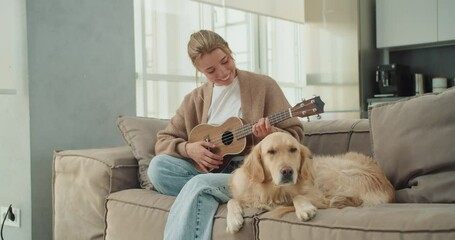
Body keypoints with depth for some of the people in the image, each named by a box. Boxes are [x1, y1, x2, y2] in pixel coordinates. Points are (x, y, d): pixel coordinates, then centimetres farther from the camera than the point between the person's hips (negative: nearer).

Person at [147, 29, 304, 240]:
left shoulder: (263, 85, 0)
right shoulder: (195, 99, 10)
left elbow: (295, 135, 0)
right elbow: (163, 141, 11)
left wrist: (270, 134, -23)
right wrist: (188, 149, -10)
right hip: (209, 170, 5)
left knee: (198, 185, -33)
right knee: (158, 167, -21)